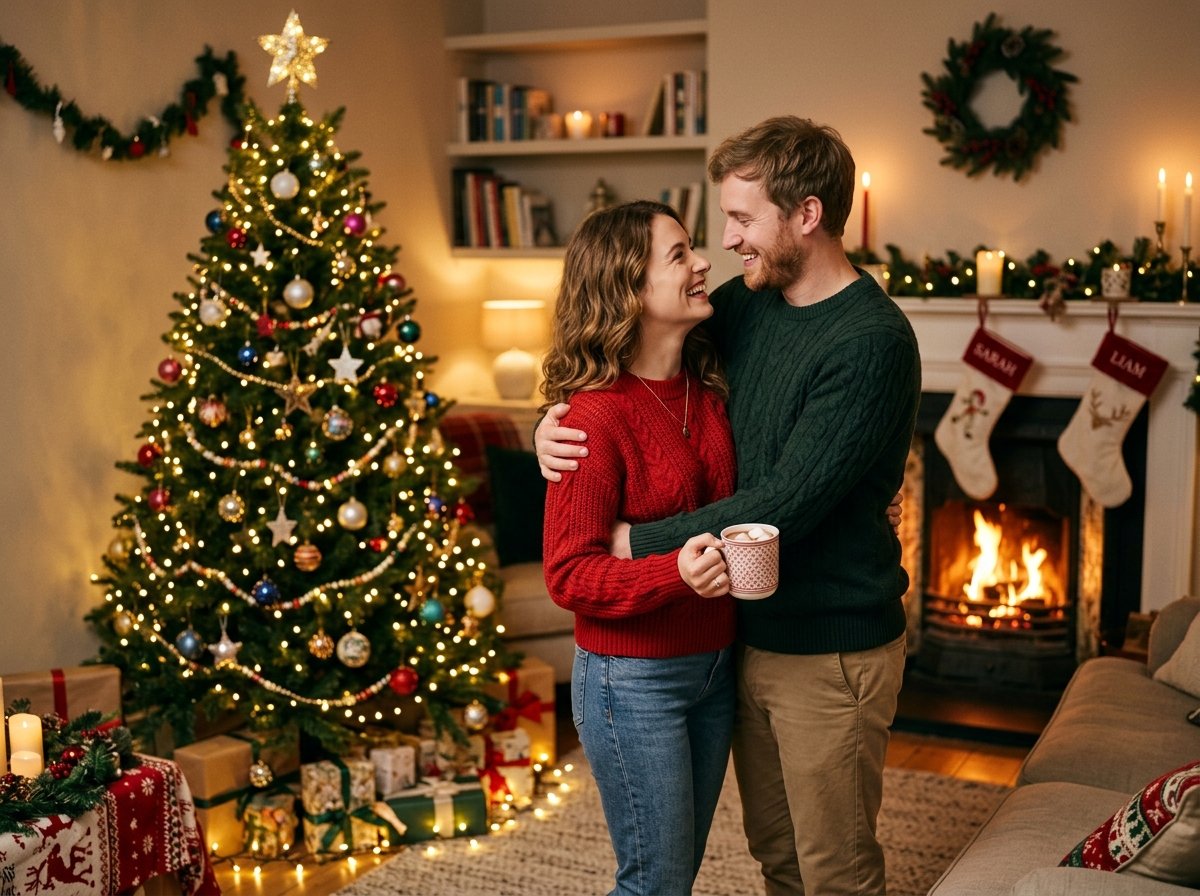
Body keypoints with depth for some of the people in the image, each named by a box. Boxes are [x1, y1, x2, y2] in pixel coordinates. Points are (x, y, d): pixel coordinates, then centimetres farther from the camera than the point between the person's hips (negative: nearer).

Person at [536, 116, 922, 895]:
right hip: (751, 632, 7)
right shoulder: (747, 303, 2)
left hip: (831, 649, -7)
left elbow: (786, 505, -26)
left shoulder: (873, 342, -22)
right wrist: (557, 421, -8)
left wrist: (637, 541, -20)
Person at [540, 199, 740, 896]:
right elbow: (568, 576, -19)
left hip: (715, 667, 7)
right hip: (634, 680, -7)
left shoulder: (710, 388, 1)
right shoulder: (597, 414, -20)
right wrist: (676, 572, -33)